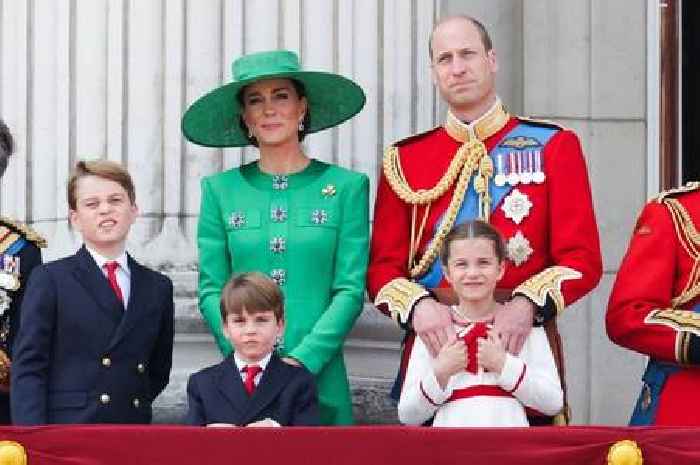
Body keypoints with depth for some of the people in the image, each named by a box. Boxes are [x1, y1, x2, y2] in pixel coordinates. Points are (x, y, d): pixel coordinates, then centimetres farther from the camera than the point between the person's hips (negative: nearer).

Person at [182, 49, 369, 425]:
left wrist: (302, 359, -13)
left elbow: (351, 290, -2)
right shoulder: (220, 190, 9)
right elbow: (211, 291, 5)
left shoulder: (345, 187, 4)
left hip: (319, 376, -1)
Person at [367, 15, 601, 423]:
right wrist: (417, 306, -16)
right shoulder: (405, 160, 8)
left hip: (522, 343, -1)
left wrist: (527, 305, -21)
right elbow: (383, 267, 5)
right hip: (435, 344, 1)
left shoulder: (554, 146, 3)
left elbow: (583, 260, -3)